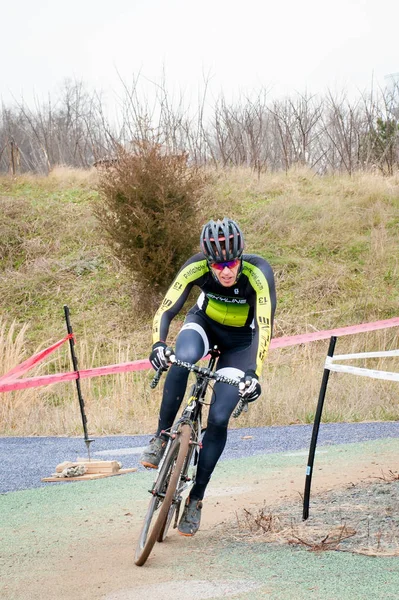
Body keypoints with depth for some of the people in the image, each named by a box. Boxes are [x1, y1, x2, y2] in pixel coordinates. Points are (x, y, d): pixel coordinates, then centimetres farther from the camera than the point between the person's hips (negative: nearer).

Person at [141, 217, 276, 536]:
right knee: (184, 358, -36)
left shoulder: (258, 272, -33)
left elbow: (264, 327, -38)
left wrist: (254, 373, -49)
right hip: (205, 323, 1)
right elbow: (166, 309, -28)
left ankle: (196, 498, 2)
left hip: (240, 341, -1)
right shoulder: (196, 267, -27)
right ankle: (162, 436, -19)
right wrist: (158, 344, -47)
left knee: (219, 418, -12)